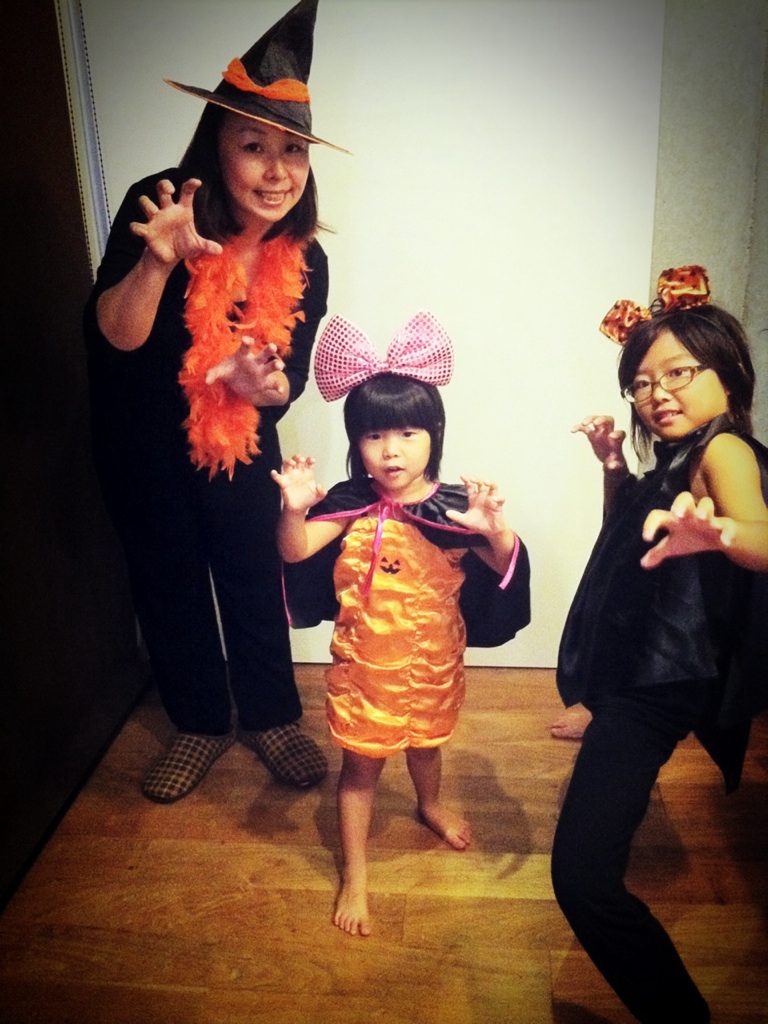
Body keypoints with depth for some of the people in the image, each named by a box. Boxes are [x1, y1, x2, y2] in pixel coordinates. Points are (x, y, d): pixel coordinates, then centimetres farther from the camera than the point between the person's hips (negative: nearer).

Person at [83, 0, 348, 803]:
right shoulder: (157, 209, -21)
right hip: (142, 442, 0)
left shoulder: (303, 263, -14)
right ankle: (201, 722, 35)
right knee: (168, 583, 12)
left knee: (256, 580, 10)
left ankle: (270, 716, 35)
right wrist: (157, 261, -45)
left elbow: (287, 381, -8)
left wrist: (262, 382, -31)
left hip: (239, 438, 1)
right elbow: (113, 338, -27)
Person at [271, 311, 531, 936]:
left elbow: (505, 570, -19)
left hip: (434, 663, 2)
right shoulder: (350, 505, -18)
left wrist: (497, 531, -40)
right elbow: (295, 553, -23)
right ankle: (355, 877, 33)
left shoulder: (455, 508, -16)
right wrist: (295, 510, -43)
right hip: (366, 666, -2)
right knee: (362, 767, 13)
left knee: (426, 741, 29)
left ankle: (431, 806, 62)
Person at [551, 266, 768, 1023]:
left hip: (659, 685, -10)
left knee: (583, 875, -22)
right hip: (638, 670, 10)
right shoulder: (677, 458, 10)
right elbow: (626, 536, 22)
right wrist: (615, 467, 6)